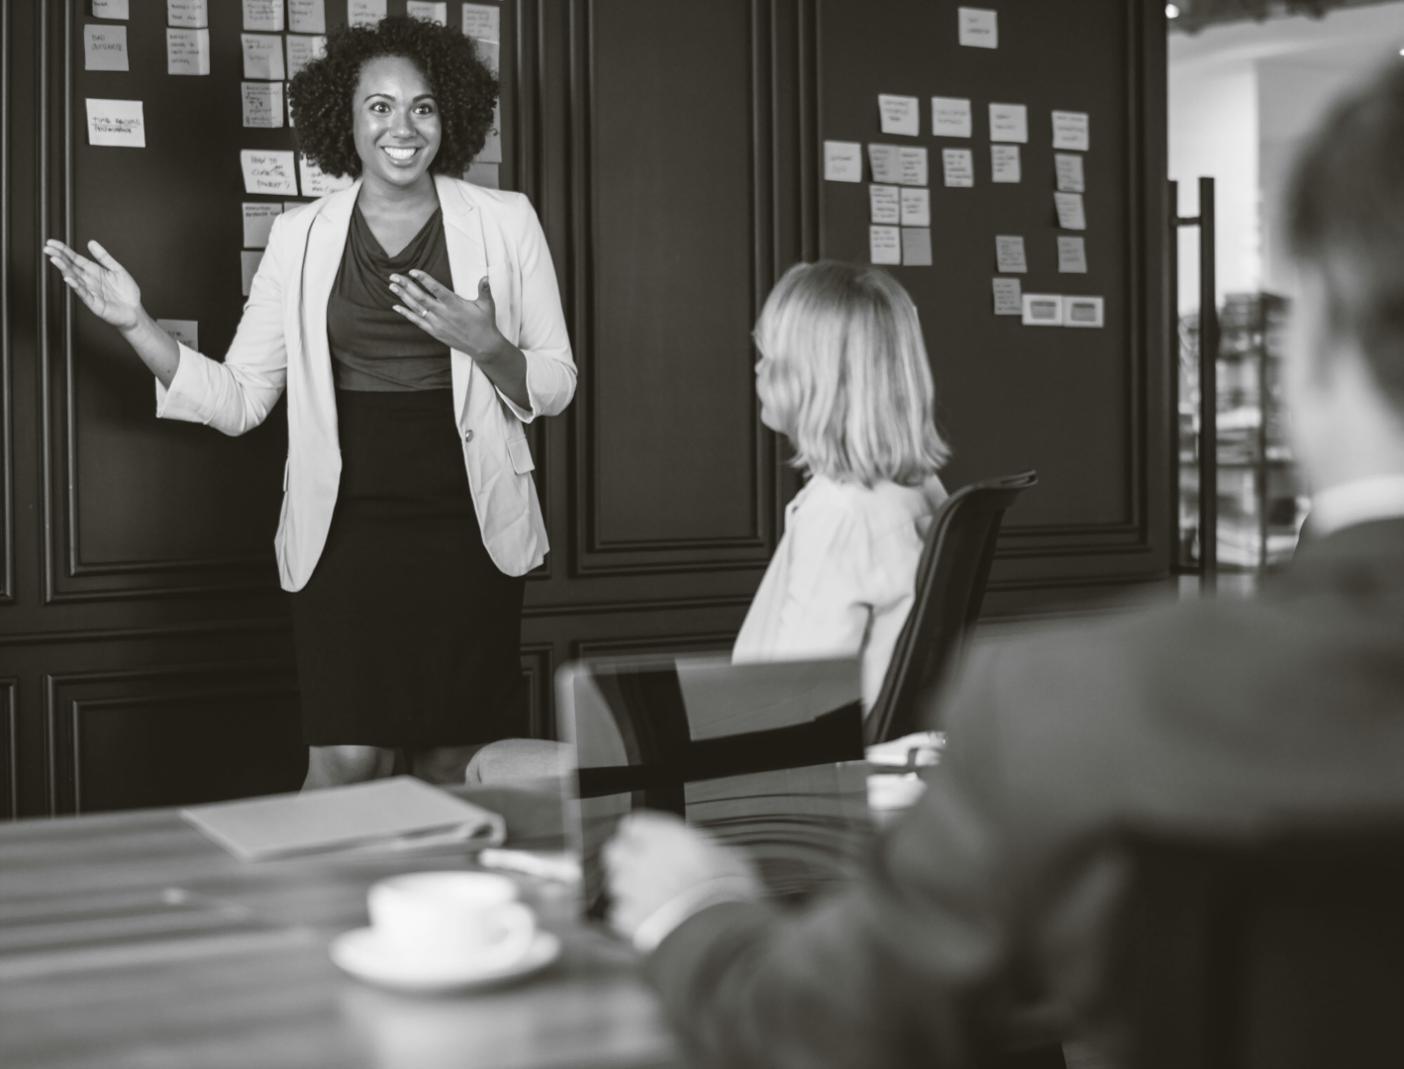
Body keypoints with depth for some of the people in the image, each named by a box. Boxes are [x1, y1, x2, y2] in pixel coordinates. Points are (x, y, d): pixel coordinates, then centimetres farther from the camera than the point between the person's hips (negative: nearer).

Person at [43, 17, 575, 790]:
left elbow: (555, 387, 6)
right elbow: (236, 401, 5)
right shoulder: (302, 238, 6)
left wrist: (487, 348, -14)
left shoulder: (504, 222, 3)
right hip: (346, 531, 0)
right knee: (347, 763, -8)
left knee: (454, 769, 5)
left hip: (467, 531, 0)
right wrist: (135, 326, -6)